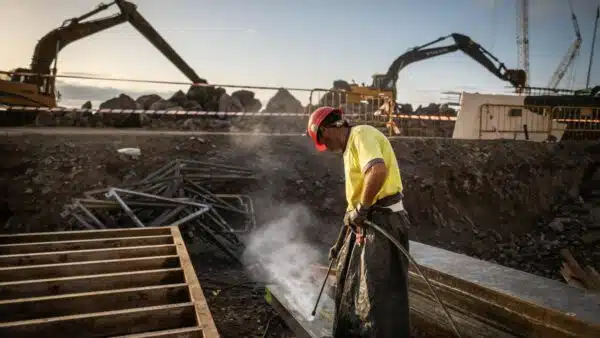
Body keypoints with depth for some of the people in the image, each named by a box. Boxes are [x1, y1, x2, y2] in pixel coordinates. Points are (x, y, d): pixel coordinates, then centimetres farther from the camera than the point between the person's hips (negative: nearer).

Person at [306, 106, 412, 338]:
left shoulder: (361, 135, -10)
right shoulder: (350, 149, 20)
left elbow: (378, 171, -32)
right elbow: (353, 200, 23)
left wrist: (361, 209, -20)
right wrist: (340, 243, 26)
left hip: (383, 223, -10)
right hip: (365, 223, 10)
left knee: (380, 297, -4)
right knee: (349, 288, 20)